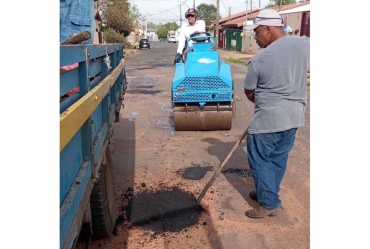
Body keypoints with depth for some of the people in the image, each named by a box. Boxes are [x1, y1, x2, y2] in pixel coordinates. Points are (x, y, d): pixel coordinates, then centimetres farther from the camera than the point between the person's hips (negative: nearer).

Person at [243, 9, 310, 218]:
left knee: (260, 161, 9)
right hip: (294, 116, 7)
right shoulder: (305, 44, -3)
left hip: (268, 119, -6)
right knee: (278, 159, 19)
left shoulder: (260, 59, -15)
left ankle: (271, 204, 16)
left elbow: (249, 93, -1)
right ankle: (268, 193, 35)